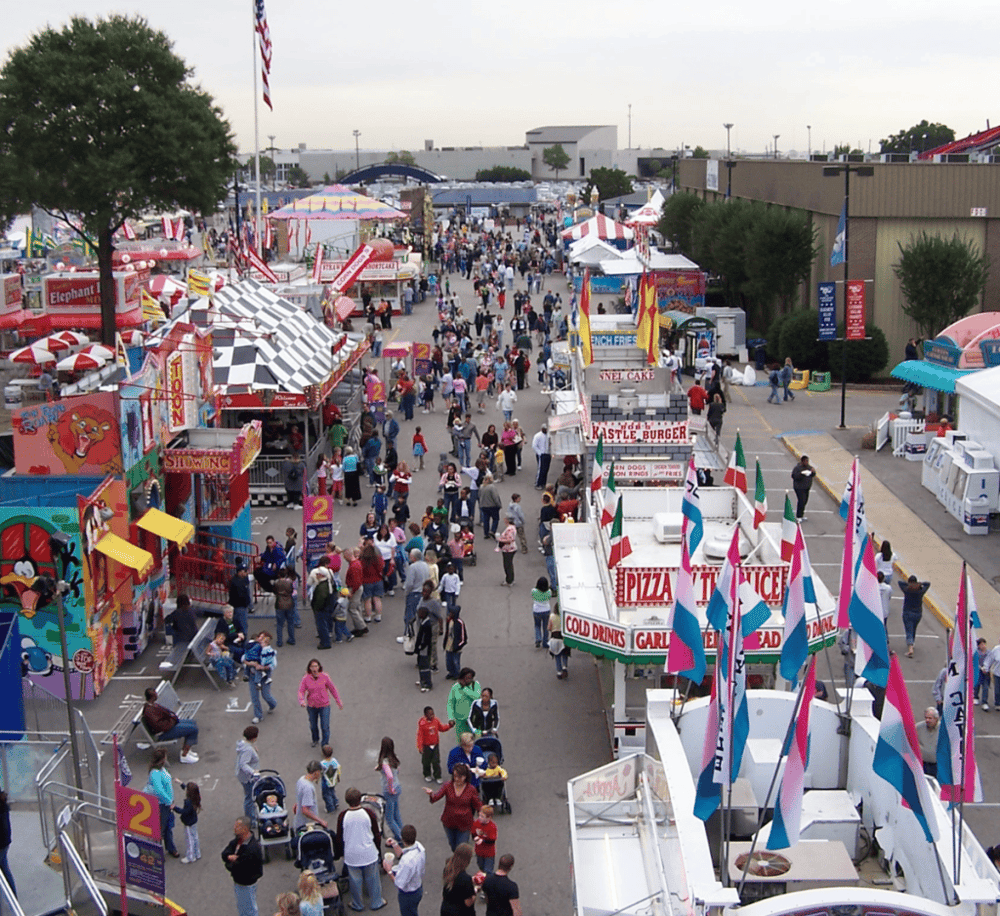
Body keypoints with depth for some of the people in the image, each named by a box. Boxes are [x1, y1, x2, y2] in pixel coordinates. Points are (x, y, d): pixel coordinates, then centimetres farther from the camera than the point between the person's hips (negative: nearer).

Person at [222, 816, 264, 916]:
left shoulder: (252, 848, -34)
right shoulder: (238, 839, -5)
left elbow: (238, 867, -31)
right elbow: (224, 853, -1)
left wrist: (228, 864, -11)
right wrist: (229, 857, -24)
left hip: (246, 884, -9)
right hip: (237, 880, 9)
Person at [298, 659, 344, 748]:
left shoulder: (324, 676, -16)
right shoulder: (305, 678, -14)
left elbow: (332, 689, -4)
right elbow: (301, 691, -16)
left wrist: (338, 702, 3)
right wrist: (302, 701, -37)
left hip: (324, 705, -2)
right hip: (312, 706, 2)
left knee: (325, 726, -3)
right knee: (313, 725, 19)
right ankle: (315, 740, 47)